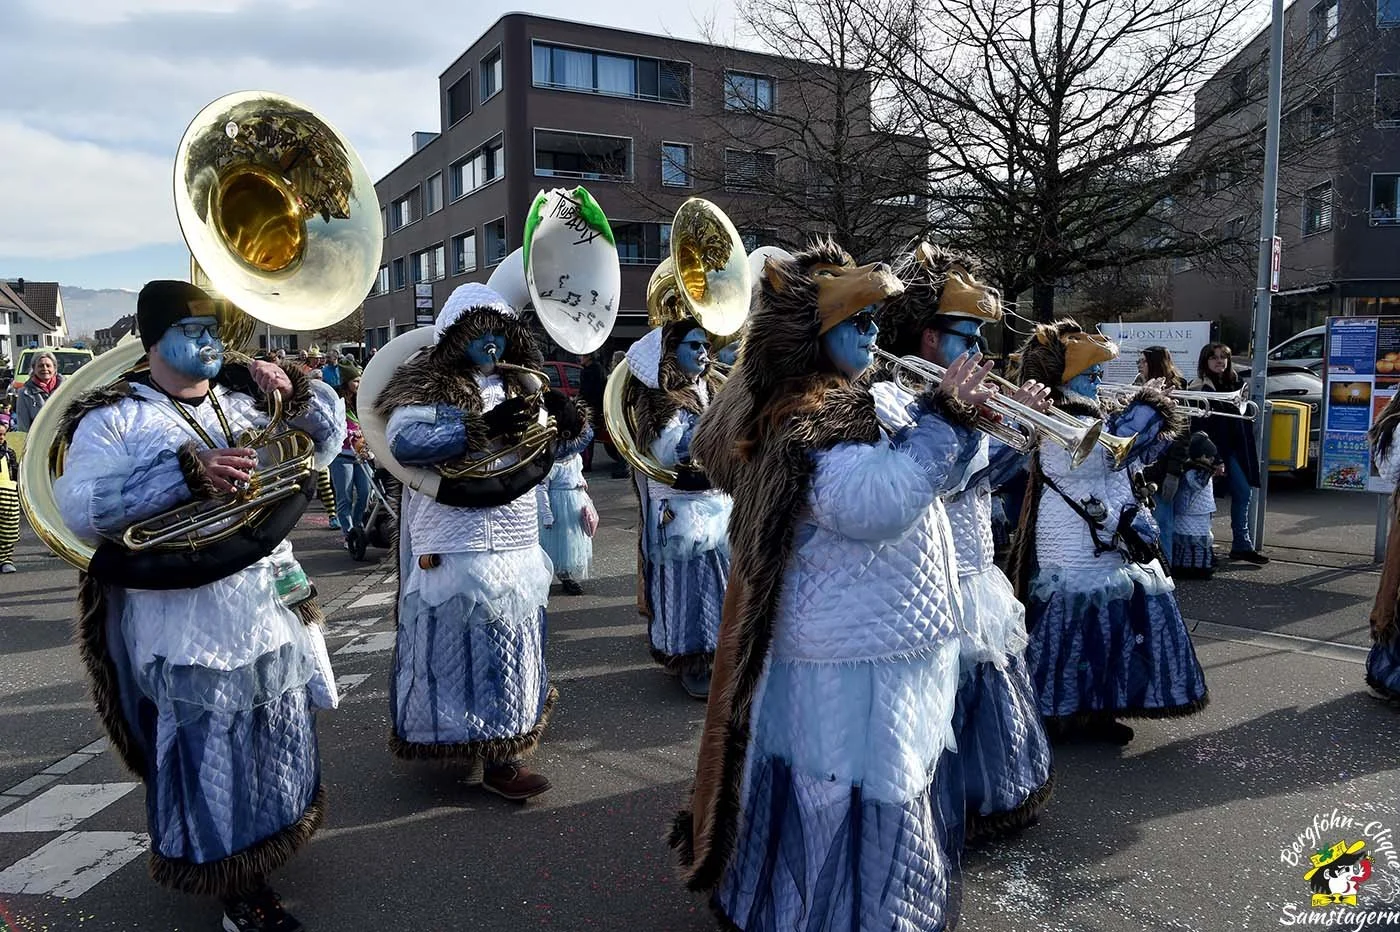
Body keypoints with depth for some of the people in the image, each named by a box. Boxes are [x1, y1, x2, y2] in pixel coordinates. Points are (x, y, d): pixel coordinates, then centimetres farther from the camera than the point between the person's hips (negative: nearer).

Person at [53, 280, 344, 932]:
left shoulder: (246, 396, 9)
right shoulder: (114, 417, -6)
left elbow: (328, 440, 13)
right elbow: (80, 510, -18)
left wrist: (296, 393, -6)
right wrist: (187, 473, -27)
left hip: (273, 603, 6)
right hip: (188, 621, -5)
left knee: (278, 742, 20)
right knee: (211, 756, 5)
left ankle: (270, 839, 44)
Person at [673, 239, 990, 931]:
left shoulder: (851, 398, 10)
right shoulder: (802, 418, -21)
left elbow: (922, 479, 18)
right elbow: (874, 504, -35)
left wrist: (964, 417, 3)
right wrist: (942, 416, -27)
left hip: (888, 641, 11)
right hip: (853, 661, -11)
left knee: (888, 807, 26)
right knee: (851, 817, 3)